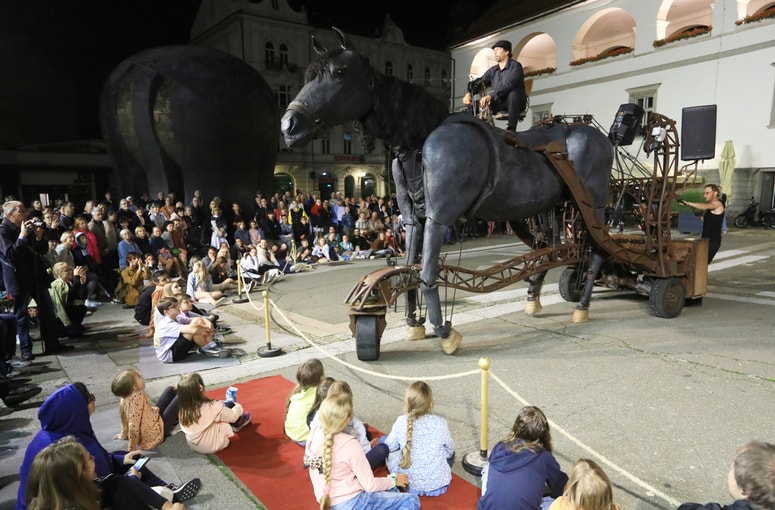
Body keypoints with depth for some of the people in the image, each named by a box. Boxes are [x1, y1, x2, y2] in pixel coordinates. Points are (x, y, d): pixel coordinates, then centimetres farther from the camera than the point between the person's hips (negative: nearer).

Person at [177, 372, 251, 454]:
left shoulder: (183, 410, -14)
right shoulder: (212, 407, -28)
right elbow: (232, 416, -12)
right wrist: (239, 407, 12)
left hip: (194, 446, 5)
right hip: (213, 446, -5)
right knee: (230, 405, 6)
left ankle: (236, 423, 39)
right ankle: (238, 423, 34)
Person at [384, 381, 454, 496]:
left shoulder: (401, 423, -16)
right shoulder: (440, 423, -16)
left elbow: (390, 446, 0)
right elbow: (449, 449, 0)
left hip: (408, 485, 0)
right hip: (438, 484, 1)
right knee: (450, 451, 28)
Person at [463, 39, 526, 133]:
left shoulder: (515, 66, -8)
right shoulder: (492, 71, 13)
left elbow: (508, 84, -26)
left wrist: (490, 96, -38)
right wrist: (468, 93, -22)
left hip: (515, 102, -5)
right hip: (499, 103, 5)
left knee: (513, 93, -38)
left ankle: (511, 129, -37)